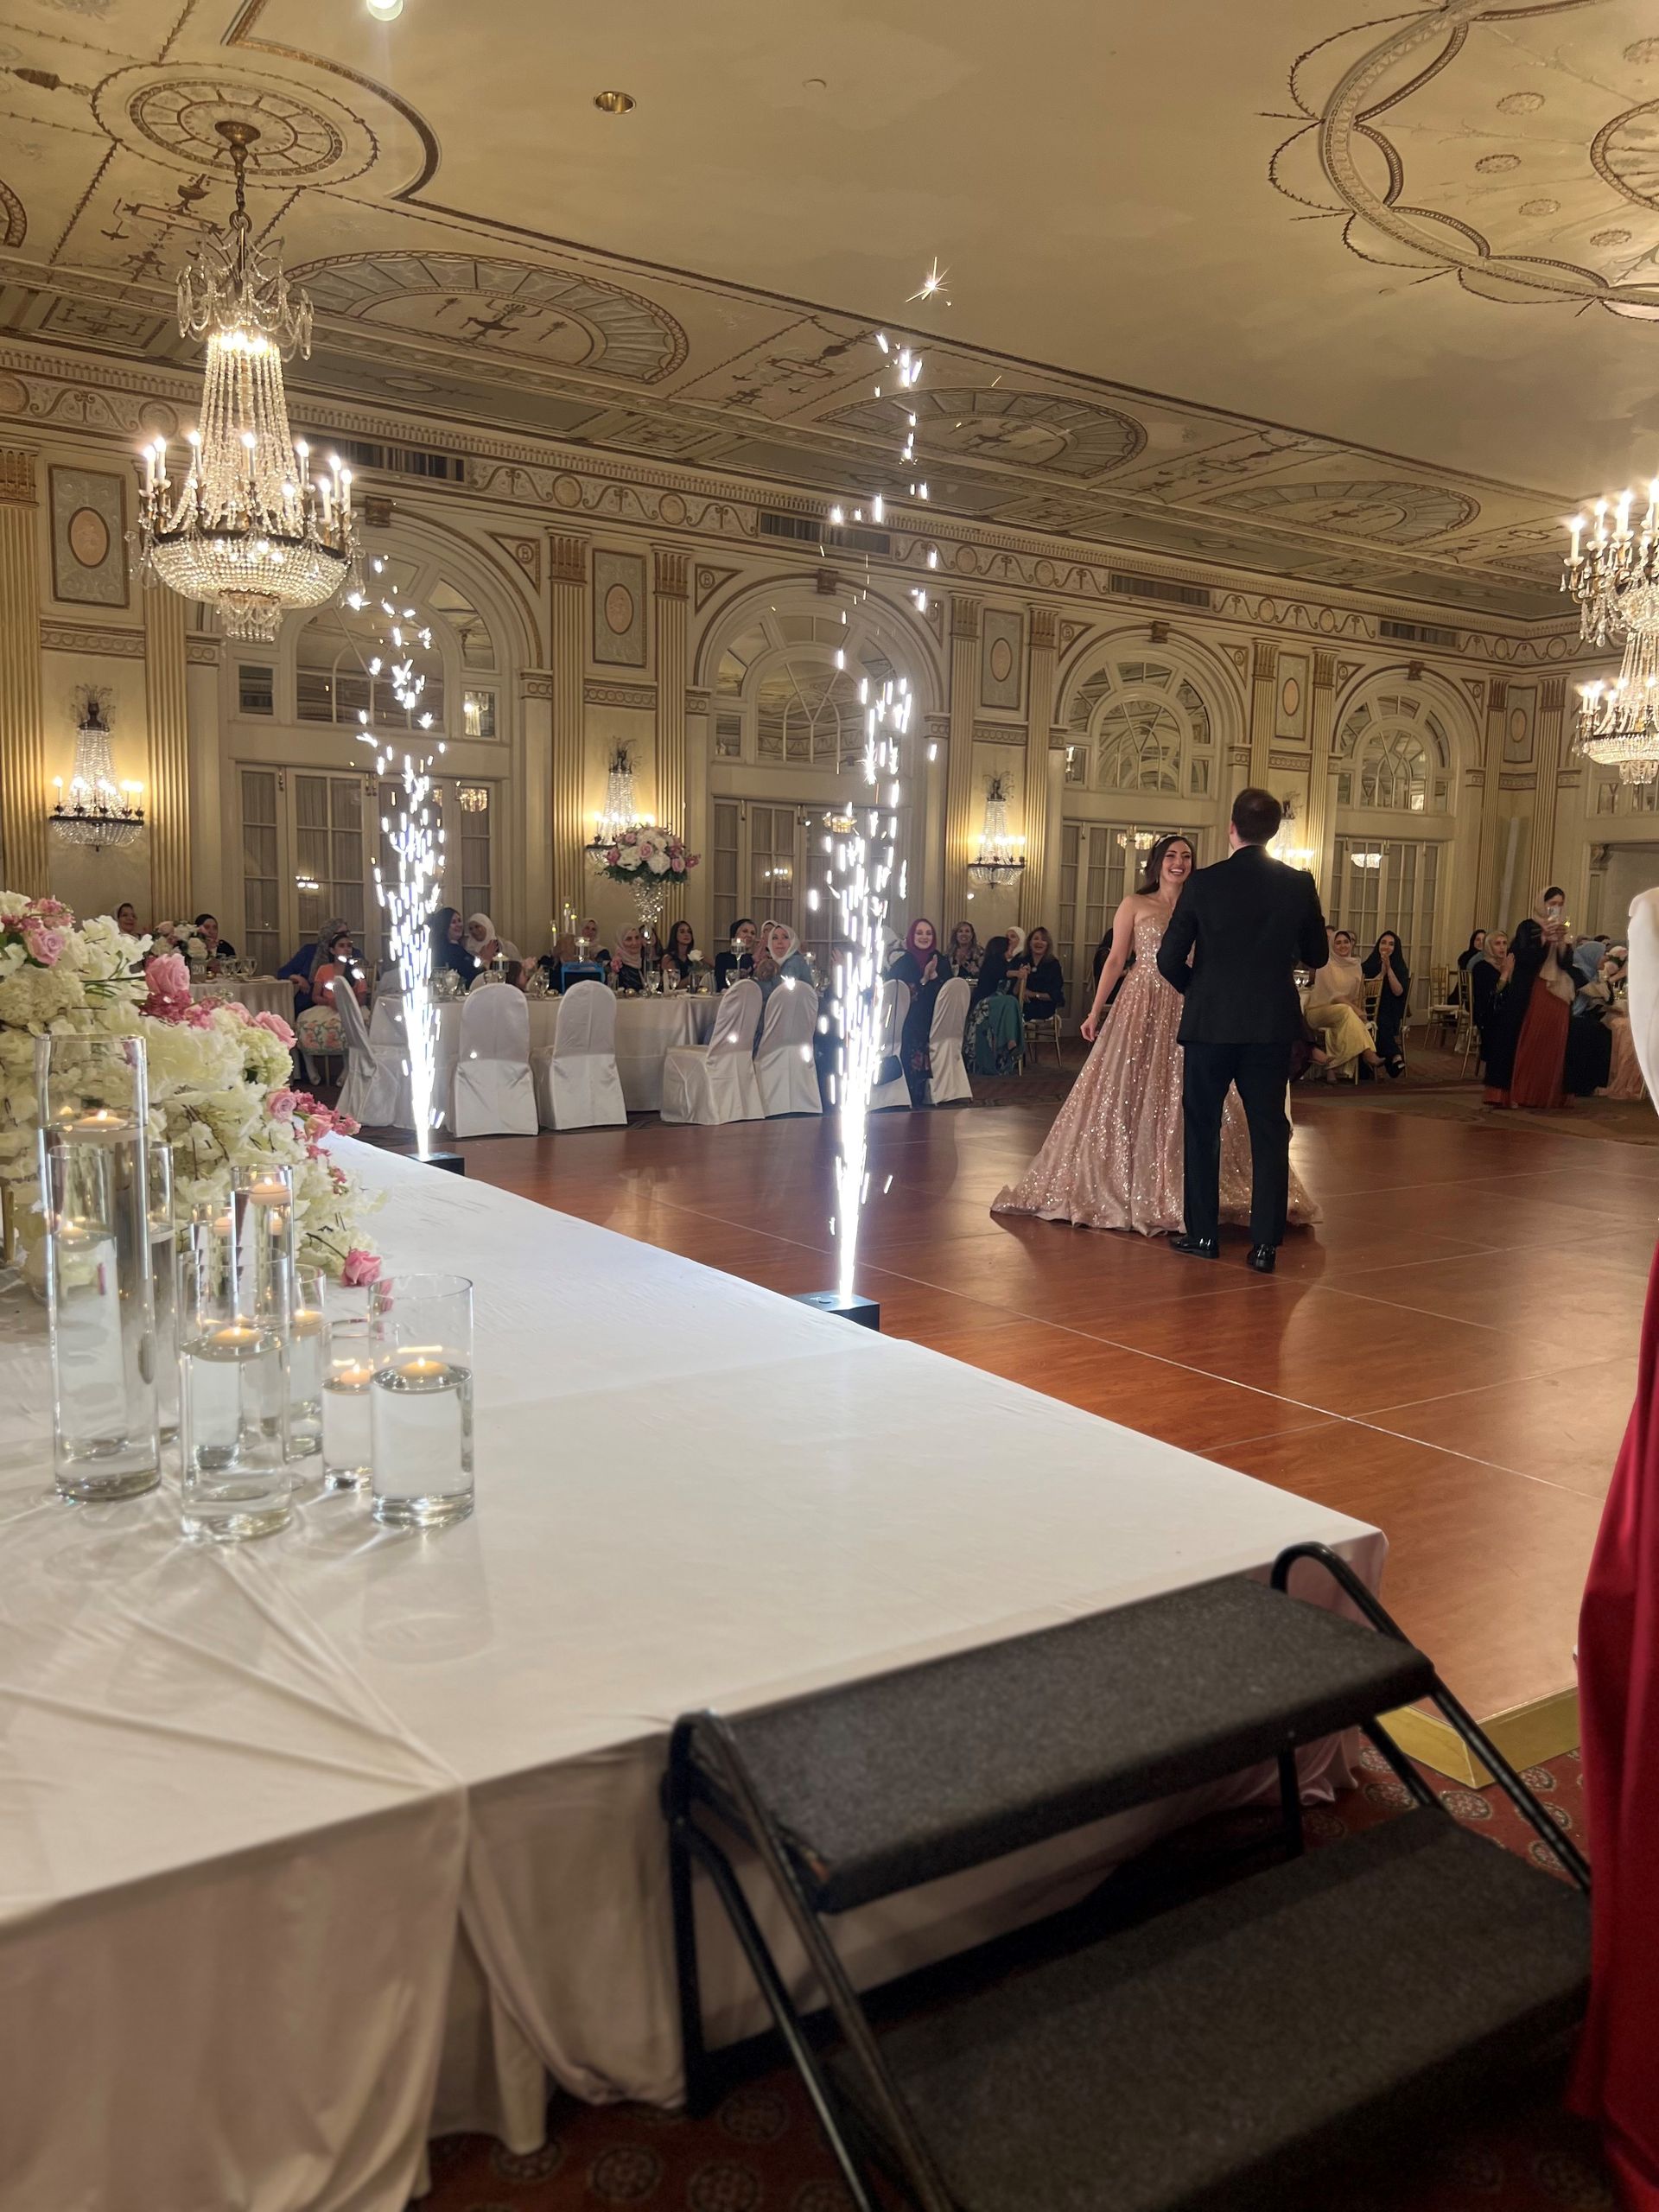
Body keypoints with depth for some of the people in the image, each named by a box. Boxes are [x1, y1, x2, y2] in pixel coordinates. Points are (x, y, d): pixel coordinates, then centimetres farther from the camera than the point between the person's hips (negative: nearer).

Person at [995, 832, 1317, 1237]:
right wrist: (1095, 1011, -5)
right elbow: (1115, 960, 0)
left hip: (1186, 1010, 2)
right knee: (1128, 1094, -1)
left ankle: (1174, 1191, 12)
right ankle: (1126, 1186, 9)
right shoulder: (1134, 905, 4)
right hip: (1141, 1006, -2)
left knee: (1179, 1100, 2)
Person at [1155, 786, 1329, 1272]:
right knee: (1269, 1131, 8)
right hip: (1272, 1026, 2)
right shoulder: (1299, 884, -2)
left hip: (1210, 1024, -1)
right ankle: (1265, 1244, 7)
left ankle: (1202, 1234, 16)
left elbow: (1169, 959, -6)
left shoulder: (1203, 883, -8)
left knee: (1202, 1128, 11)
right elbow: (1315, 956, 8)